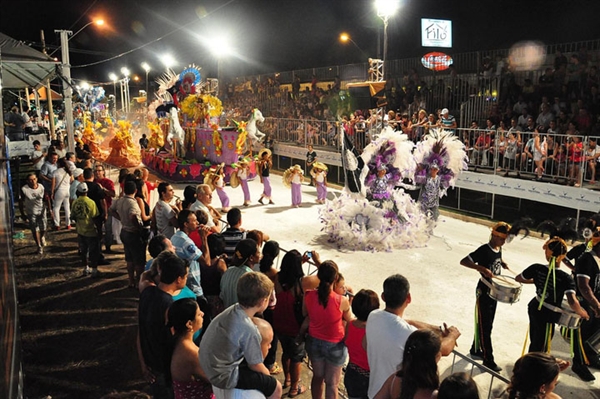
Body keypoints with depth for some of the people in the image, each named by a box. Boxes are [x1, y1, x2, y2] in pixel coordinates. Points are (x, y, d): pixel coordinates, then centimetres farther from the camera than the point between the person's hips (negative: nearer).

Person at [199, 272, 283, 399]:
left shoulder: (233, 309, -7)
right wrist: (268, 375, 7)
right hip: (223, 376, -8)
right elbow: (255, 366, -14)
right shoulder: (249, 330, -30)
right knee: (276, 387, 2)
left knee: (263, 371, 25)